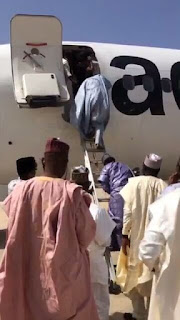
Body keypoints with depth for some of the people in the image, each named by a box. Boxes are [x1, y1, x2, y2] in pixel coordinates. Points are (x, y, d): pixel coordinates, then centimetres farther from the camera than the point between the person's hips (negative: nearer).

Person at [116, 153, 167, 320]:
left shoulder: (133, 183, -9)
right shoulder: (164, 186, -4)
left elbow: (127, 210, -11)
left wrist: (124, 234, -6)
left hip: (136, 237, -2)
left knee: (134, 274, 13)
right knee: (152, 274, 16)